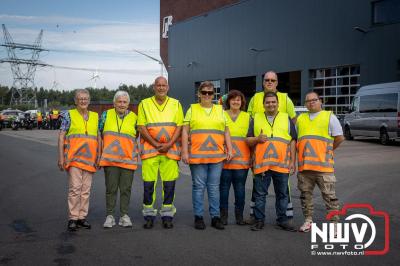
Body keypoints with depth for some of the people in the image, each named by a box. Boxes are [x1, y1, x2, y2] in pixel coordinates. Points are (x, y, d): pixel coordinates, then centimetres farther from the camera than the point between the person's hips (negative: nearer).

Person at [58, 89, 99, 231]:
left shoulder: (96, 116, 13)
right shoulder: (69, 115, 3)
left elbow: (99, 137, 15)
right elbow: (61, 136, 0)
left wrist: (99, 157, 10)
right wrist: (61, 157, -7)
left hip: (90, 159, 4)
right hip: (73, 157, -4)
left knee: (86, 189, 7)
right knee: (75, 188, -8)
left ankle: (82, 217, 16)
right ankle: (73, 218, 1)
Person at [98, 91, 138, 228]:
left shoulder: (134, 118, 7)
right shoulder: (106, 115, 7)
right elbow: (99, 134, 11)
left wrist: (136, 153, 5)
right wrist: (99, 153, 7)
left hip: (128, 159, 0)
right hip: (110, 159, 0)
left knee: (126, 188, 4)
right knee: (111, 188, 3)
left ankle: (124, 215, 14)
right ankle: (110, 216, 12)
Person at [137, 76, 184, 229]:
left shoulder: (176, 104, 10)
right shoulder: (144, 104, 7)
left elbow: (179, 127, 5)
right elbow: (141, 128, 0)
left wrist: (169, 144, -9)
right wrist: (156, 144, -9)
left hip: (170, 149, 1)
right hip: (150, 148, -1)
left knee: (169, 183, 0)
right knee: (148, 184, -2)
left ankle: (167, 215, 11)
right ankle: (149, 215, 10)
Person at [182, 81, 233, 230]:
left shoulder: (220, 110, 15)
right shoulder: (192, 109, 8)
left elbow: (226, 132, 15)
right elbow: (185, 132, 3)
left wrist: (229, 149, 6)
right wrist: (184, 152, -5)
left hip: (217, 155, 2)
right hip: (197, 155, -2)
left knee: (214, 187, 6)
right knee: (199, 186, 2)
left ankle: (215, 217, 13)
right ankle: (198, 217, 11)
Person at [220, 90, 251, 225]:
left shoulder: (247, 117, 12)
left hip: (242, 158, 1)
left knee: (240, 188, 4)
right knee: (224, 187, 1)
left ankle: (239, 215, 14)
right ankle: (223, 215, 11)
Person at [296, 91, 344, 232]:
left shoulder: (329, 116, 5)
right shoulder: (300, 118, 17)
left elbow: (339, 138, 3)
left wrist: (327, 150, 7)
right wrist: (301, 152, 11)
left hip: (323, 164, -4)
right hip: (304, 165, 5)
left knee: (329, 195, -2)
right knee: (305, 194, 11)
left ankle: (335, 222, 6)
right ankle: (308, 220, 23)